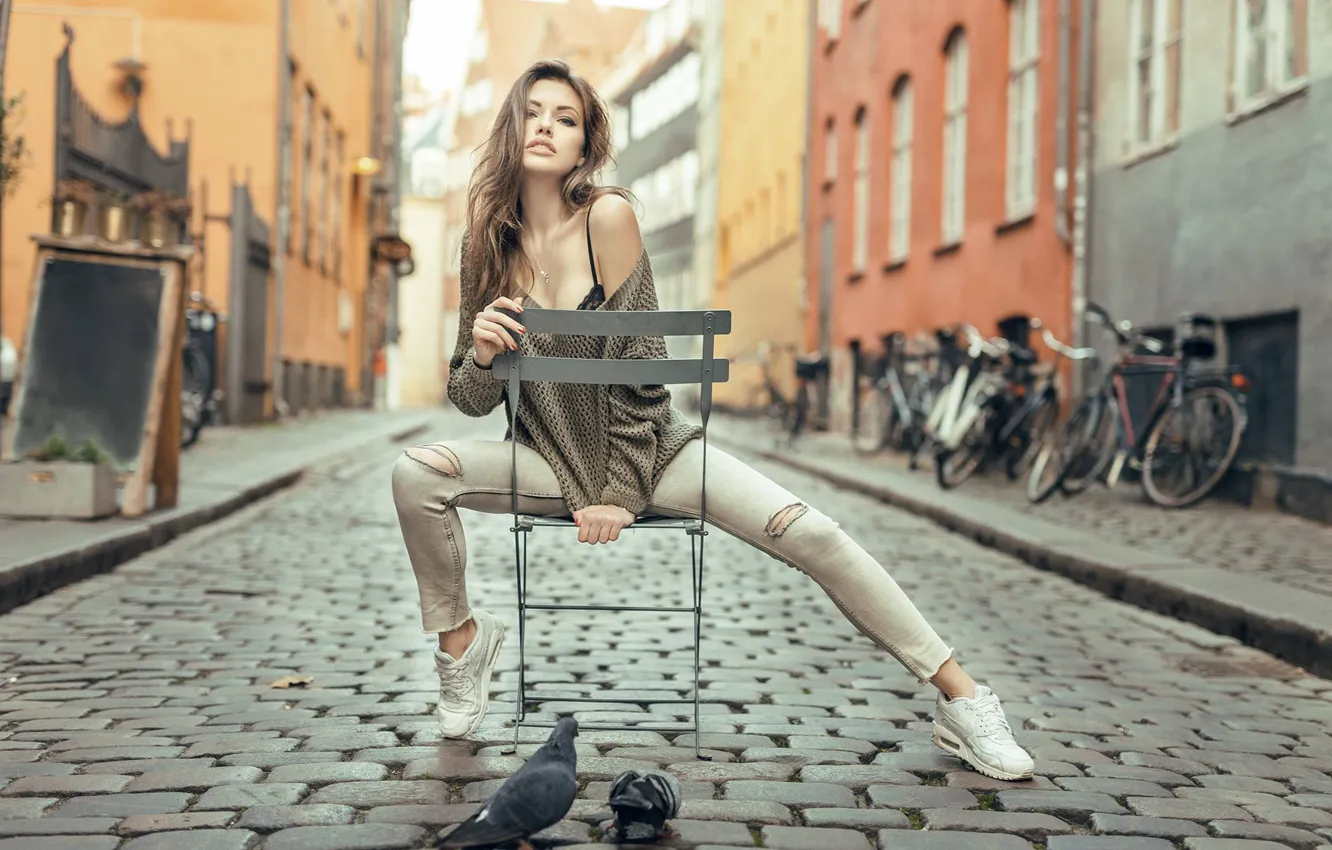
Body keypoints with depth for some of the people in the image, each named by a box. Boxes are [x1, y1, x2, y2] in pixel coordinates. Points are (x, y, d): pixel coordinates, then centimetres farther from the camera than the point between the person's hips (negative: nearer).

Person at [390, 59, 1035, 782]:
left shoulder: (607, 216, -15)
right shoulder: (487, 245, -4)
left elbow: (639, 364, -14)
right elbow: (471, 401, -1)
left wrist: (622, 492, -14)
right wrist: (479, 349, -23)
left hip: (649, 450, -3)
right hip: (553, 458, 3)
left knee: (810, 533, -19)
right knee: (416, 473, -22)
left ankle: (959, 699, -6)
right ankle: (462, 639, 3)